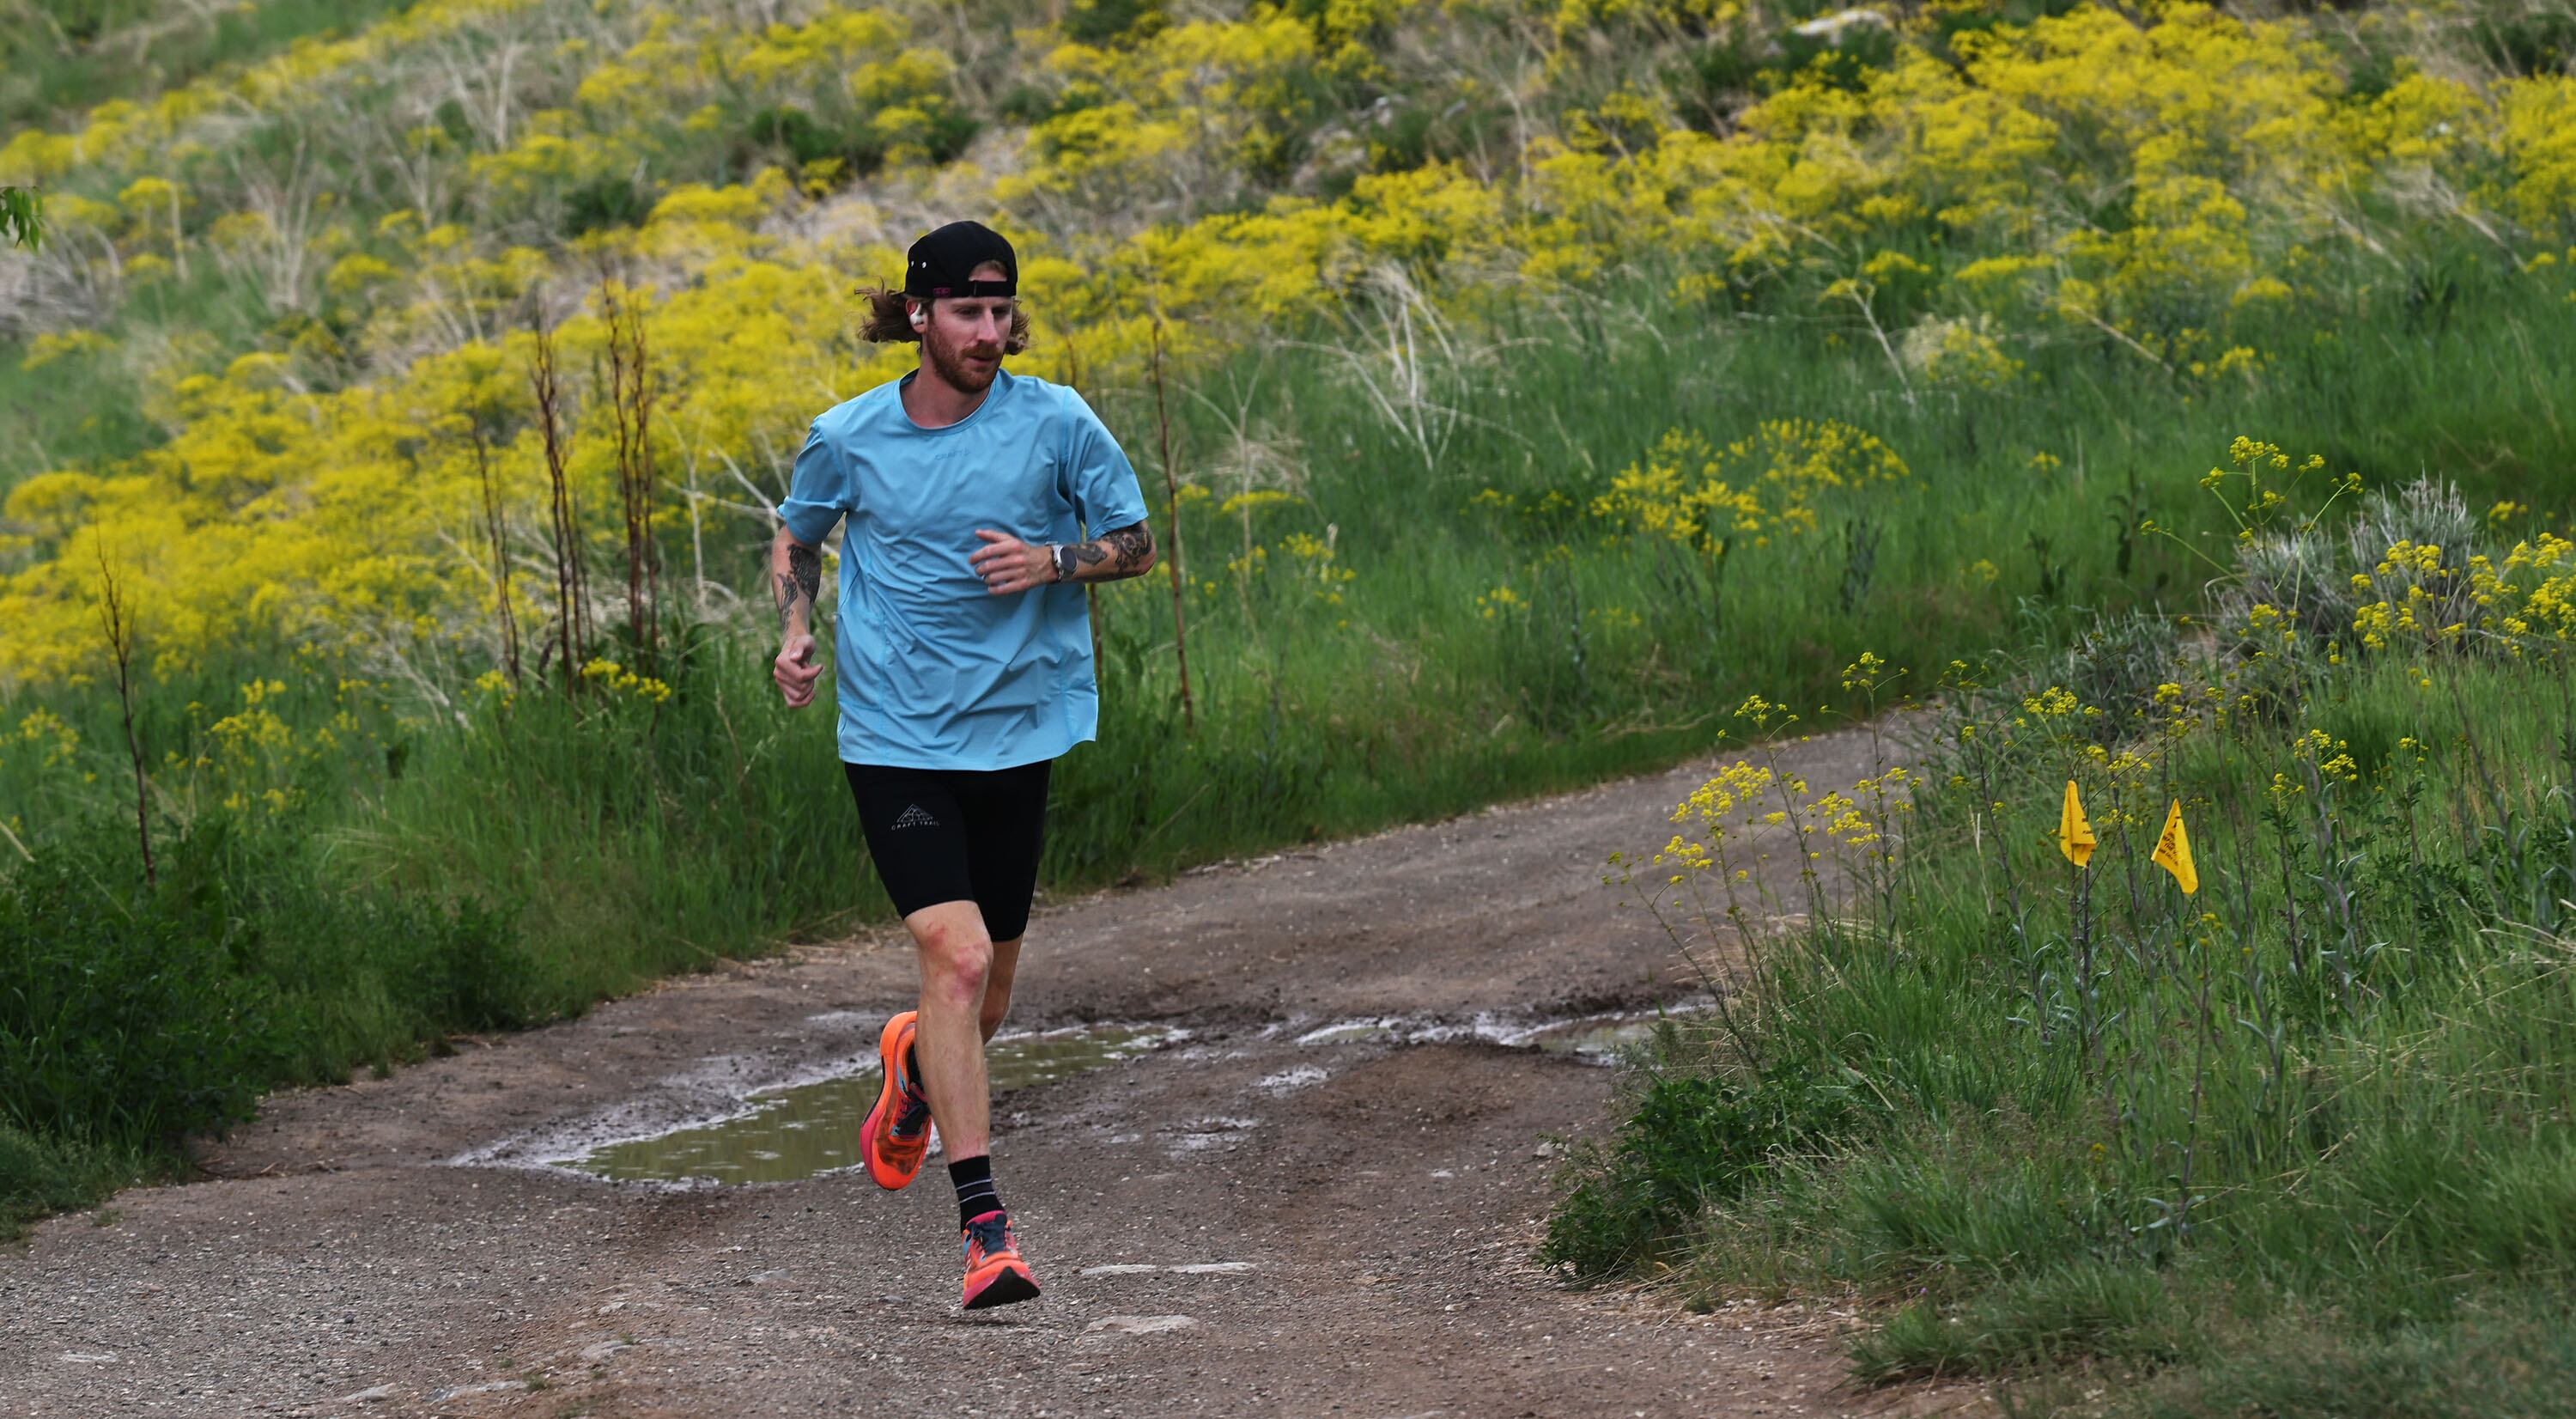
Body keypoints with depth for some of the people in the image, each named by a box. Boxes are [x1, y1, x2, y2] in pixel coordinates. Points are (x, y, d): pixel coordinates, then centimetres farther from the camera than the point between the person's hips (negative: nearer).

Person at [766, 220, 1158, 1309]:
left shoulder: (1056, 423, -5)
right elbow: (796, 536, 17)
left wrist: (1052, 561, -16)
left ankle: (916, 1066, 50)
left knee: (991, 982, 12)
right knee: (956, 956, -18)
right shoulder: (848, 437, -3)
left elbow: (1136, 543, 4)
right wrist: (796, 633, -1)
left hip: (1014, 729, 2)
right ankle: (984, 1226, -16)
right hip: (894, 737, -2)